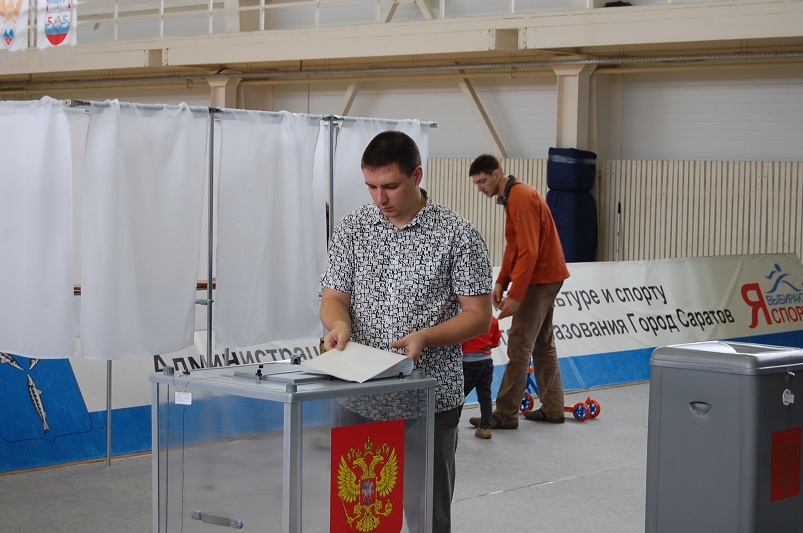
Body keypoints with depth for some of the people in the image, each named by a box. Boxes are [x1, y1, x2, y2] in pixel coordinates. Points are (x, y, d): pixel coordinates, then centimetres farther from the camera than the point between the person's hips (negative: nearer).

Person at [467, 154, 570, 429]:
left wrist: (515, 295, -25)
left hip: (540, 279, -11)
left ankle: (505, 415, -4)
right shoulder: (511, 197, 13)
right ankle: (552, 409, 21)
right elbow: (513, 246, 17)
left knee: (519, 346, -8)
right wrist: (501, 282, 7)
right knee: (542, 344, 15)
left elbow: (529, 252, -25)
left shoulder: (521, 197, -19)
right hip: (547, 277, 11)